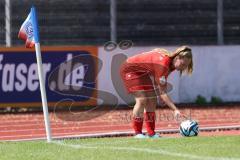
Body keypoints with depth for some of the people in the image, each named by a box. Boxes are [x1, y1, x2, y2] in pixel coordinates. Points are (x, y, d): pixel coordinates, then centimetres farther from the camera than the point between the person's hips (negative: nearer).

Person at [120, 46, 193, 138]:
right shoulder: (162, 64, -38)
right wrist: (175, 110, -43)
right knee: (142, 100, -19)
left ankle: (151, 133, 2)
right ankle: (138, 133, -12)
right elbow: (162, 93, -38)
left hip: (143, 72, 9)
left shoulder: (172, 63, -12)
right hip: (130, 69, -9)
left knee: (152, 101, 1)